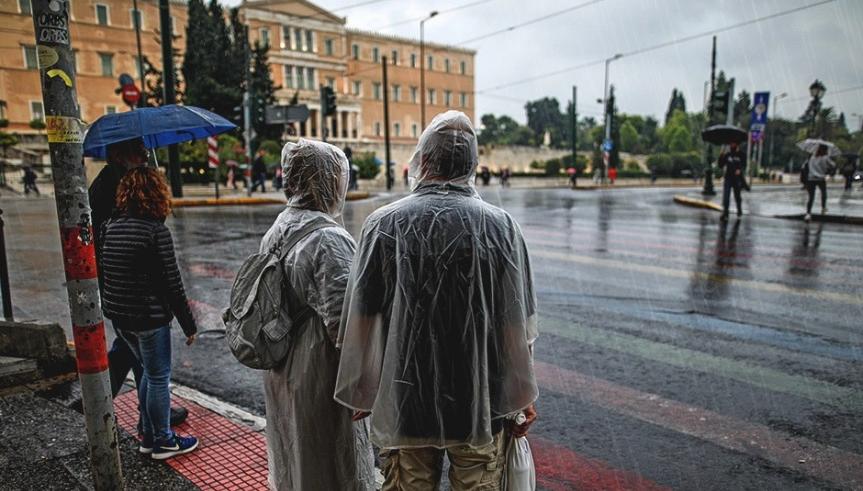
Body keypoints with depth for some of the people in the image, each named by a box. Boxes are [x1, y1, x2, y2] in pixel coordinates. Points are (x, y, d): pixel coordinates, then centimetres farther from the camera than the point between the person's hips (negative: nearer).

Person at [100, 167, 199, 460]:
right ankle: (163, 442, 21)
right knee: (159, 377, 8)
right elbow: (172, 284, -16)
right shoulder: (156, 230, -17)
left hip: (118, 315, 7)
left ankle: (149, 436, 33)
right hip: (149, 317, -7)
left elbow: (103, 271, 10)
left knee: (149, 371, 22)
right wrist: (189, 325, -8)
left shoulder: (110, 225, 4)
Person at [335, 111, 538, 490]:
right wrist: (522, 399, 5)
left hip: (404, 405, 0)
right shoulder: (501, 226, -9)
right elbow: (518, 328, -7)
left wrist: (362, 394, 8)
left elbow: (360, 323, -5)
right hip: (482, 406, 0)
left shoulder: (384, 224, -8)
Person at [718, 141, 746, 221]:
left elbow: (744, 166, -5)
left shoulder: (741, 155, 0)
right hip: (728, 178, 1)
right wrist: (721, 157, -10)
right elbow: (720, 166, 4)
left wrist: (740, 170, -26)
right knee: (726, 196, -8)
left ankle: (739, 210, 35)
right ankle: (725, 214, -7)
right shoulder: (727, 155, 6)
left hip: (737, 179, -1)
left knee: (737, 196, 12)